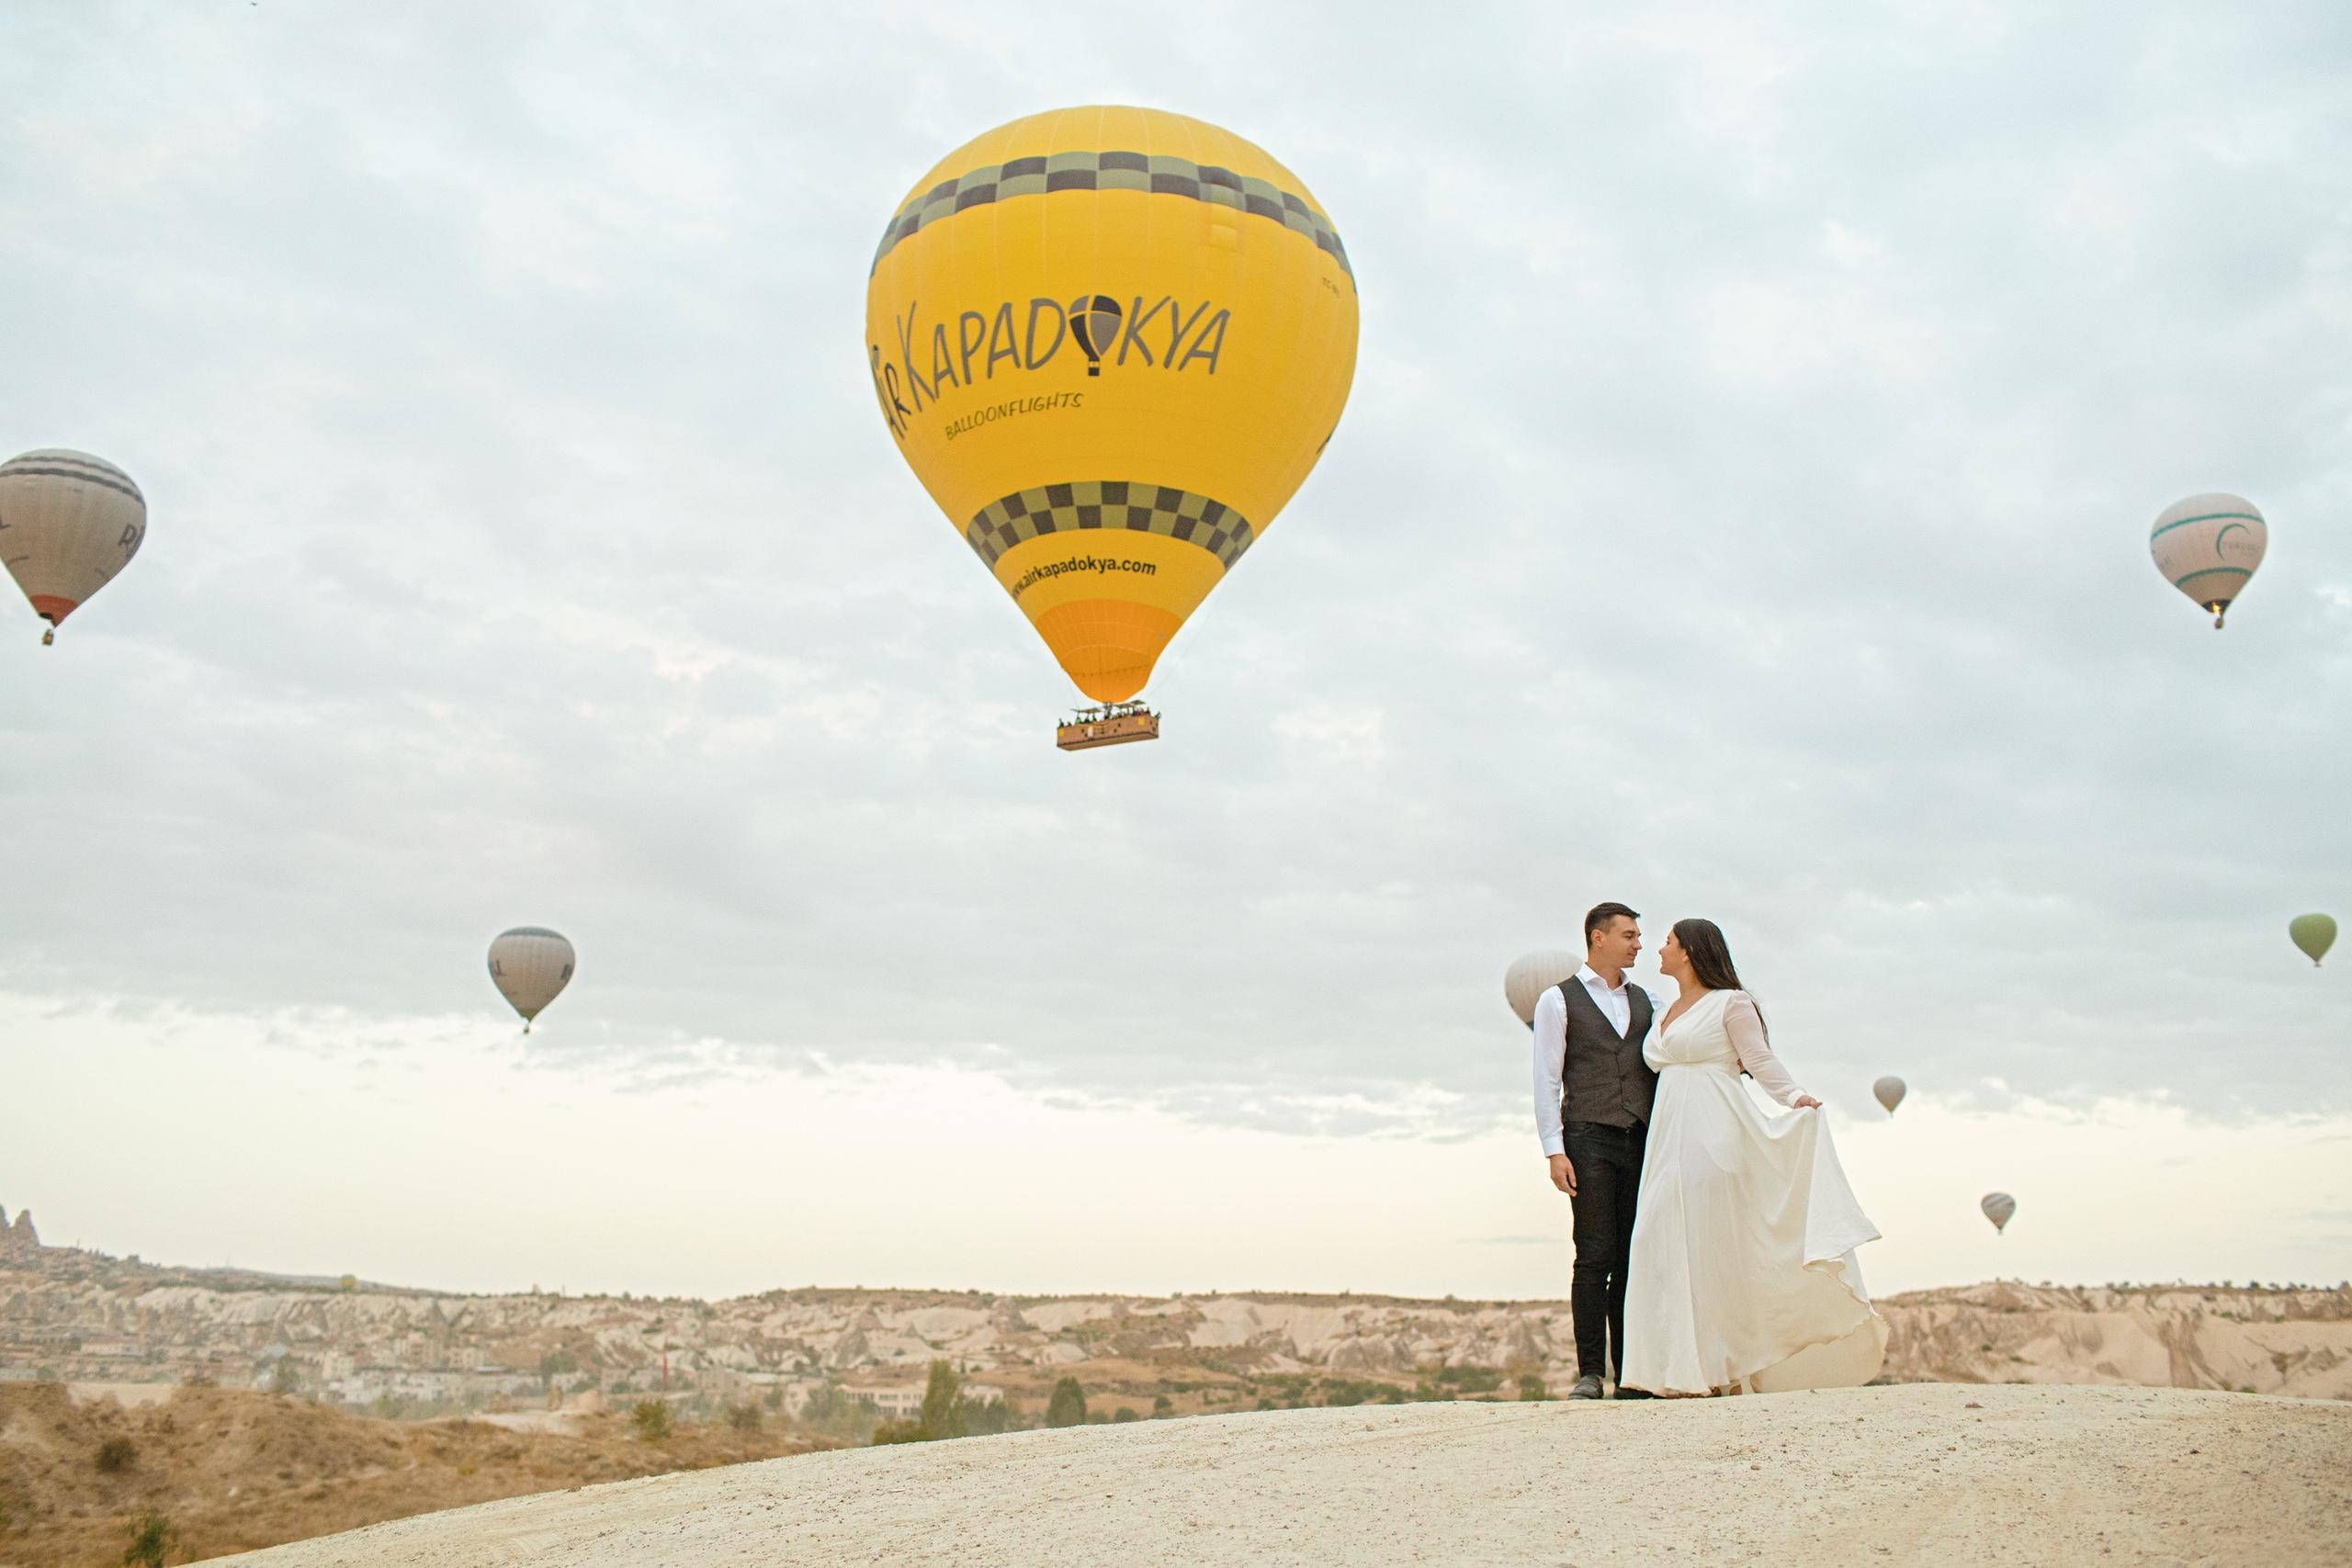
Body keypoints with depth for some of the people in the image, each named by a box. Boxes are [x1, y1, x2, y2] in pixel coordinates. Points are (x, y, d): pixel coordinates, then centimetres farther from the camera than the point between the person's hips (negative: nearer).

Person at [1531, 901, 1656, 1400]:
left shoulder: (1643, 1000, 18)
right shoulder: (1558, 1000, 4)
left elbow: (1658, 1071, 18)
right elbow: (1547, 1082, 0)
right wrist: (1554, 1151, -9)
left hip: (1641, 1141, 4)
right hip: (1588, 1139, -4)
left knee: (1635, 1258, 2)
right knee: (1595, 1258, -7)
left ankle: (1630, 1374, 7)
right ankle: (1590, 1373, -2)